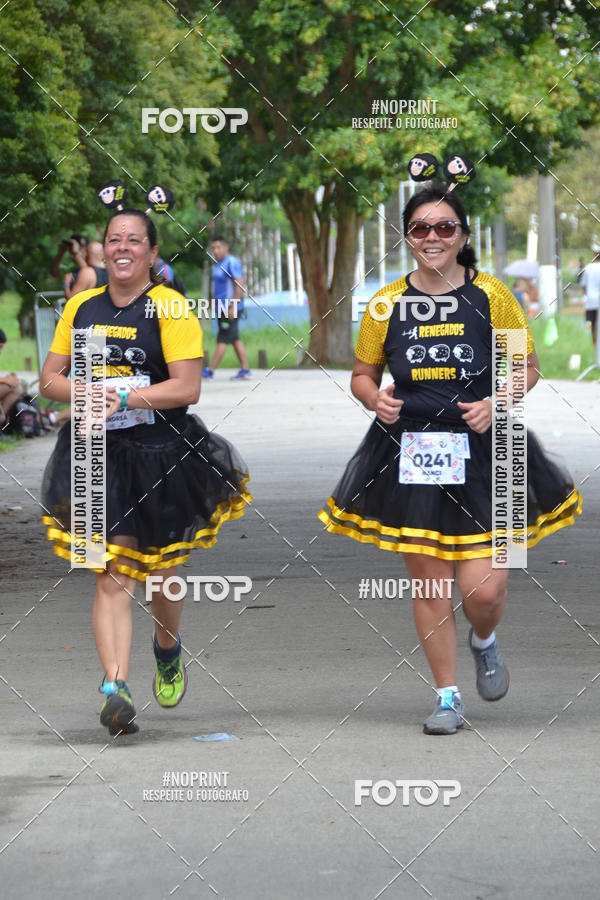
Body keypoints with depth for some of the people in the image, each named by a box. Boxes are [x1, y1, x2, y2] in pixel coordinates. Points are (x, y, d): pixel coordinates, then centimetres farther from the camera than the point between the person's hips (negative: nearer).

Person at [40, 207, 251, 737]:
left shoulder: (171, 309, -5)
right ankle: (116, 688, -18)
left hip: (162, 453, -2)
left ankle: (168, 652, 44)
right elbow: (50, 379, 12)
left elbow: (188, 387, -13)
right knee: (112, 576, -10)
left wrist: (124, 399, -21)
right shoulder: (81, 308, 9)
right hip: (98, 455, 2)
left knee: (163, 573, 12)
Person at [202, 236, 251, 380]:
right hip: (221, 308, 10)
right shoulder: (217, 264, 17)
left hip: (230, 309, -10)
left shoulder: (232, 263, -12)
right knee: (235, 339, 10)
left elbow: (239, 285, -18)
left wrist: (232, 307, -21)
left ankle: (210, 370, -8)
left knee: (222, 340, -7)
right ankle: (245, 369, 12)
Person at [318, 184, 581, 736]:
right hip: (410, 454, 2)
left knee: (483, 588, -8)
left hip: (480, 453, -2)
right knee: (428, 583, 3)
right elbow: (363, 375, 13)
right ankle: (448, 697, 17)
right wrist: (376, 400, -8)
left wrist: (495, 403, -12)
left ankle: (484, 642, 28)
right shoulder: (387, 304, 2)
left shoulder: (490, 296, -2)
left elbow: (527, 367, 6)